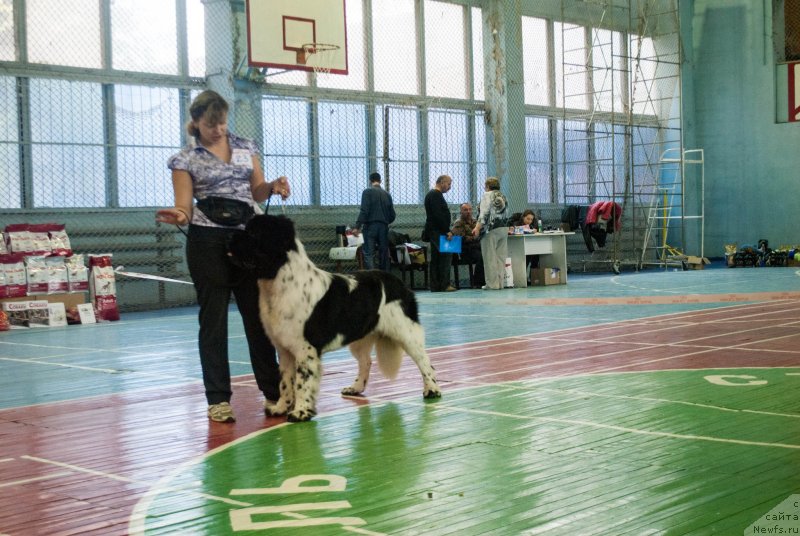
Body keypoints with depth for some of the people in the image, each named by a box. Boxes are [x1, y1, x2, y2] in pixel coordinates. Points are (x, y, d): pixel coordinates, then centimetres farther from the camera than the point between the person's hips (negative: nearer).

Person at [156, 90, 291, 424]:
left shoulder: (245, 147, 12)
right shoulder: (186, 159, 2)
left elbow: (257, 191, 14)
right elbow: (184, 204, -6)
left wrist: (273, 187, -8)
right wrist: (179, 216, -29)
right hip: (208, 241, -3)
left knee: (259, 313, 5)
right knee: (213, 318, 0)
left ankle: (273, 390, 14)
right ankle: (218, 399, 5)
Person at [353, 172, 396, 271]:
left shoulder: (367, 192, -3)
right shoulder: (387, 194, 12)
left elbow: (364, 211, -14)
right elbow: (392, 215, 12)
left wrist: (357, 226, -12)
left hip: (370, 226, -5)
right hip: (384, 227, 5)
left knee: (368, 254, -6)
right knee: (384, 254, 9)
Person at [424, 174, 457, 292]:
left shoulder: (433, 194, 21)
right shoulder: (435, 195, -12)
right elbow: (438, 215, -21)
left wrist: (446, 230, 18)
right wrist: (447, 231, -20)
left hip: (434, 231, 11)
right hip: (437, 231, -11)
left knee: (436, 258, 8)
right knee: (446, 255, -12)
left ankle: (435, 286, 7)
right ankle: (444, 284, -15)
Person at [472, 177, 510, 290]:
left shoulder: (487, 195, -4)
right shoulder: (503, 197, 16)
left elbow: (484, 213, -14)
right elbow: (506, 214, 17)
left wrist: (478, 228, -15)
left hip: (491, 229, -7)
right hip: (504, 228, 7)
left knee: (490, 257, -3)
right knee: (501, 257, 7)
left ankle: (492, 283, -5)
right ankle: (501, 282, 7)